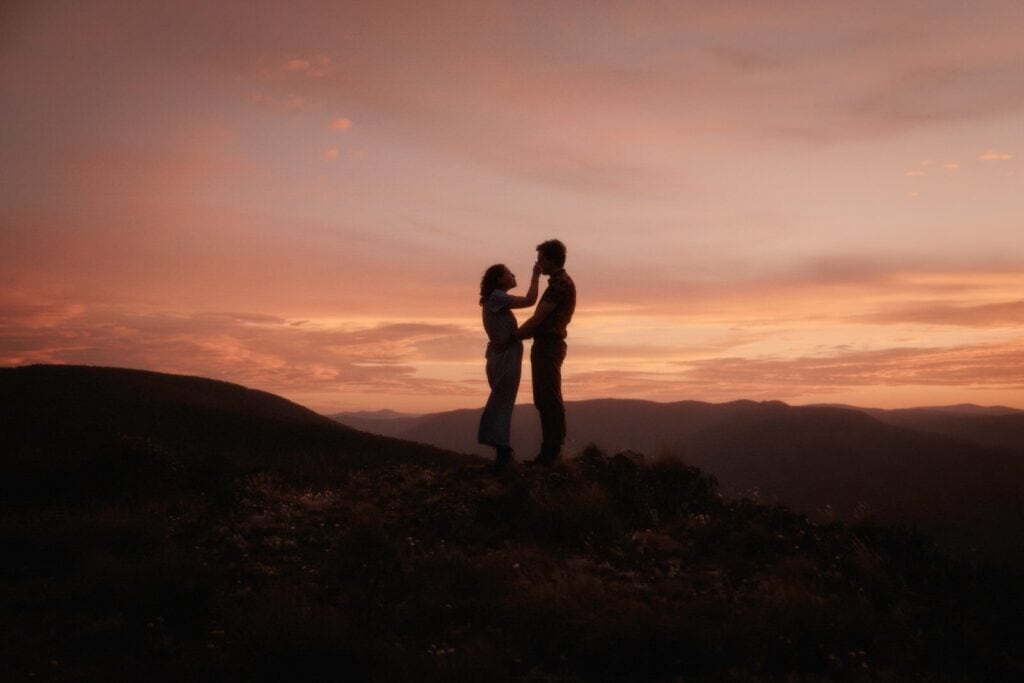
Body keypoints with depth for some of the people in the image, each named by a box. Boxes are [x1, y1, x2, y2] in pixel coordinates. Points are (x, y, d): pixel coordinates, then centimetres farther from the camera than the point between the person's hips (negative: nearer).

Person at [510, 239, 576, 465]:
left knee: (549, 400, -8)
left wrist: (513, 337, -8)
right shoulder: (561, 282, 20)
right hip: (548, 346, 10)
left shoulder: (560, 283, -12)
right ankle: (550, 452, 16)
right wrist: (519, 334, 15)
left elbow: (538, 318, -16)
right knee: (544, 400, 12)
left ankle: (552, 452, -4)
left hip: (548, 346, -10)